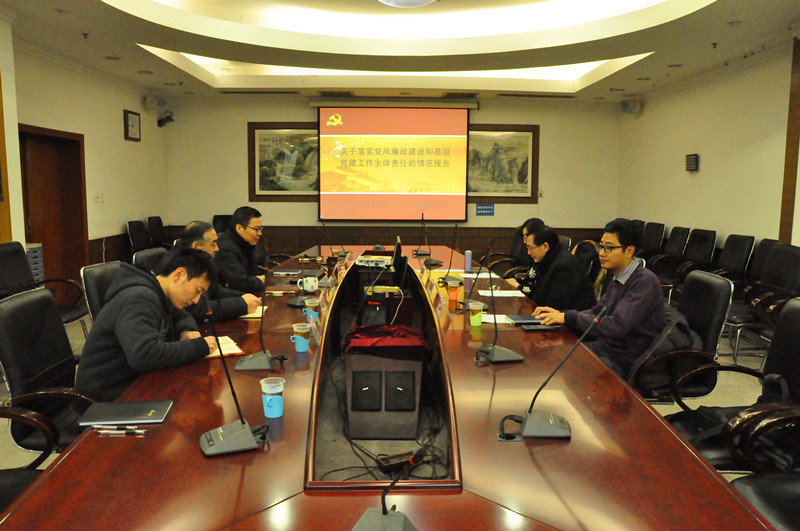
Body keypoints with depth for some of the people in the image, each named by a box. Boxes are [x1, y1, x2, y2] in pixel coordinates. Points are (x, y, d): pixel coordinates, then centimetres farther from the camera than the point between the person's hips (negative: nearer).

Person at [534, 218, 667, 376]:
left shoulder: (645, 282, -22)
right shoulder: (617, 277, 7)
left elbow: (617, 326, -30)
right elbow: (597, 311, 13)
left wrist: (568, 318, -27)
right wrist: (560, 314, -3)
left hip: (624, 360, -9)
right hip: (604, 346, 9)